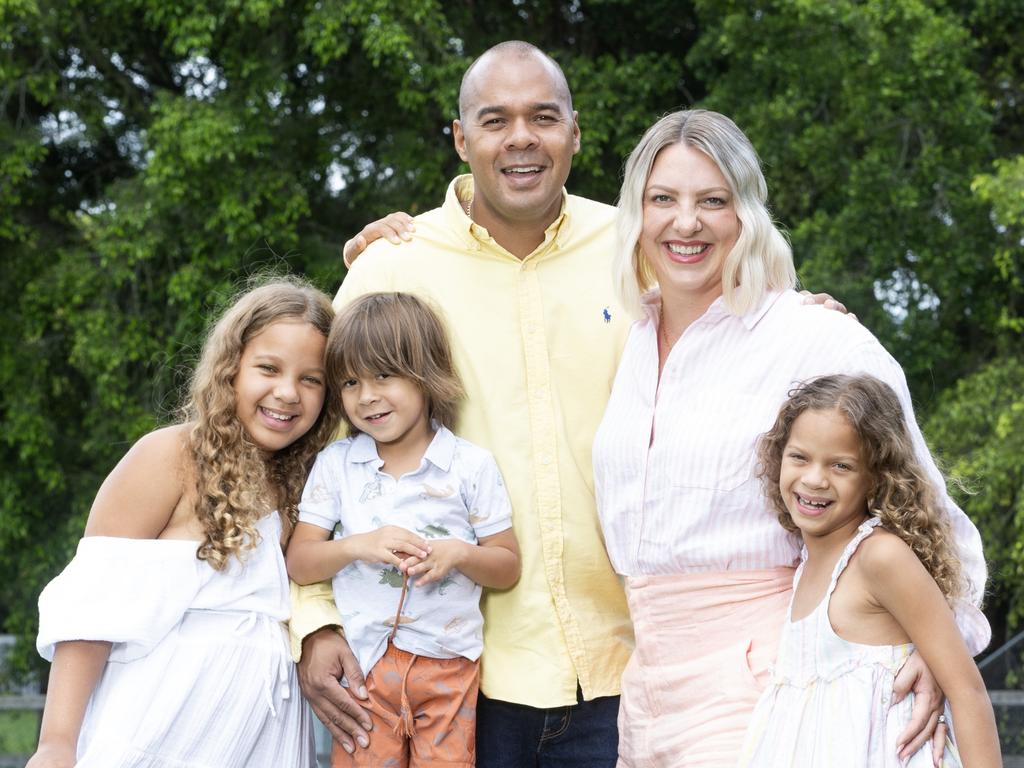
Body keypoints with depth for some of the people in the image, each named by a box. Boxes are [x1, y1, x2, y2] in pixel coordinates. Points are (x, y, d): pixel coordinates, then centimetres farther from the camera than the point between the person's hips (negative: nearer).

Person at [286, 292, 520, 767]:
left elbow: (508, 568, 4)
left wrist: (459, 554, -16)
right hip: (363, 662, 1)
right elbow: (299, 563, 4)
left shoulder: (471, 466, 1)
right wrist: (359, 545, -14)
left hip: (448, 667, -1)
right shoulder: (335, 464, 5)